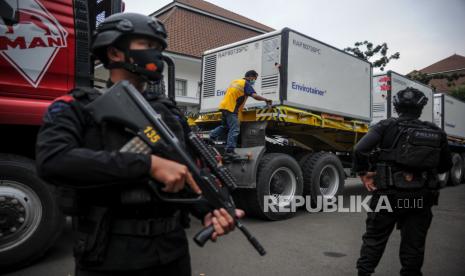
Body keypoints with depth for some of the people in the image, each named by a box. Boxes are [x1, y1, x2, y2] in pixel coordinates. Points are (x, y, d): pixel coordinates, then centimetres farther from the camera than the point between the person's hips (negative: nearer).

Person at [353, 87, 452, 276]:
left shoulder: (387, 126, -5)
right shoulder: (436, 132, 7)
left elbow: (360, 149, -18)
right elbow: (445, 166, 16)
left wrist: (363, 172, -5)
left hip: (389, 193, -2)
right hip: (421, 197, 3)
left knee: (374, 239, 11)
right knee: (414, 244, 14)